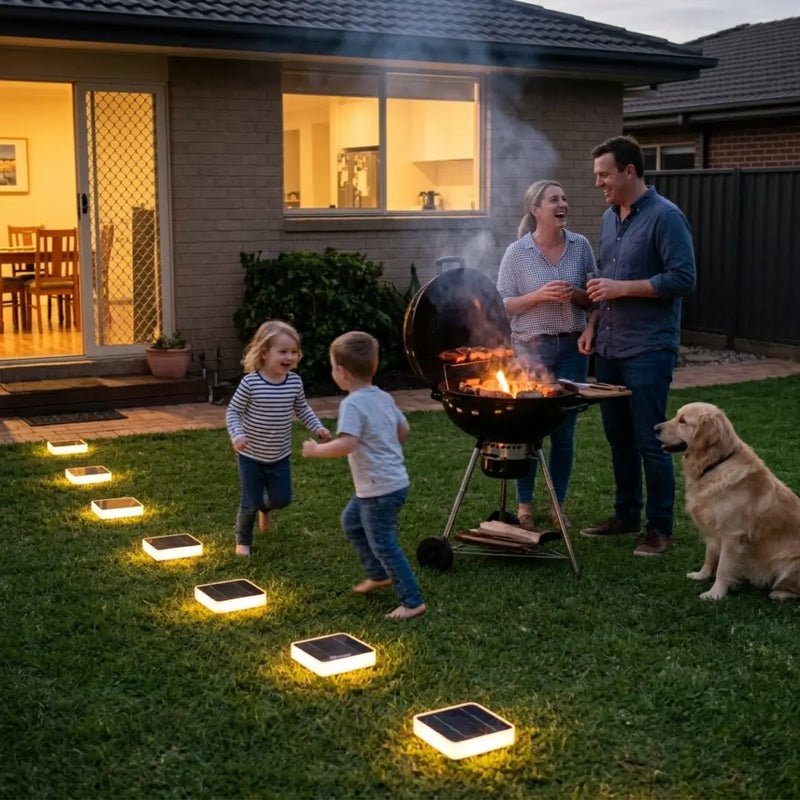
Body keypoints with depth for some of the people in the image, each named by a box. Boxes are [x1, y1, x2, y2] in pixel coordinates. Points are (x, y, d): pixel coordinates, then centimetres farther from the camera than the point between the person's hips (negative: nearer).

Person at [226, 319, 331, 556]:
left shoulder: (295, 382, -8)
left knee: (282, 499, 10)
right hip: (251, 455, -4)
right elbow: (232, 412, -13)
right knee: (250, 504, 2)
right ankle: (243, 541, 29)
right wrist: (237, 435, -29)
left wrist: (317, 427, -3)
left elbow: (302, 409, 9)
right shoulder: (250, 382, -20)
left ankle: (264, 507, 47)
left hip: (280, 456, 4)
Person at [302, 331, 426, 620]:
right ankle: (379, 574, 35)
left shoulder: (353, 404, -21)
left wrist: (316, 450, -19)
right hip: (392, 481, 10)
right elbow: (404, 430, 16)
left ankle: (412, 602, 6)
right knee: (351, 521, 26)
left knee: (383, 545, 0)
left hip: (381, 490, -10)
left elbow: (346, 444, -33)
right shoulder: (383, 397, 6)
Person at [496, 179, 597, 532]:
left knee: (564, 431, 6)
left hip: (572, 348, 2)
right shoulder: (517, 252, -6)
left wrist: (575, 295, -14)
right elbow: (503, 305, -4)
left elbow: (593, 297, 8)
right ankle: (524, 505, 17)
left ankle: (558, 506, 19)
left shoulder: (580, 246, 1)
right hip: (531, 347, -2)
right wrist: (539, 295, -18)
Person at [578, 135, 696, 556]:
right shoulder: (609, 217, 13)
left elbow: (683, 278, -17)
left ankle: (659, 528, 9)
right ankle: (626, 514, 28)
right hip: (608, 348, 8)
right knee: (618, 437, 15)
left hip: (648, 350, -7)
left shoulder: (665, 216, -11)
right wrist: (592, 325, 11)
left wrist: (623, 288, -18)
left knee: (649, 441, -2)